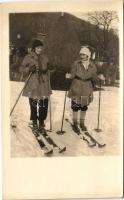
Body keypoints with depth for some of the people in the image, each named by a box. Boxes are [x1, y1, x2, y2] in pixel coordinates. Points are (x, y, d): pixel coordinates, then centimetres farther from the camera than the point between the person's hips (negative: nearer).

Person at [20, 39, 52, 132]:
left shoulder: (44, 58, 12)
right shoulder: (28, 57, -1)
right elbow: (21, 68, -2)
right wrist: (29, 69, -19)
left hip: (43, 84, 3)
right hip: (32, 85, -3)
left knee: (44, 104, -2)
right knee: (33, 104, 0)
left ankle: (41, 121, 14)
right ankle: (34, 121, 18)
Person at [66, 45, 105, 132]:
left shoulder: (92, 66, -6)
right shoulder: (76, 63, -12)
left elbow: (94, 77, 1)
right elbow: (73, 75, -10)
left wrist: (99, 76, -18)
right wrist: (69, 75, -31)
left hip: (87, 90, 2)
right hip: (76, 89, -2)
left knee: (84, 107, 14)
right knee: (75, 107, 4)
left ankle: (82, 123, 33)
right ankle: (75, 123, 22)